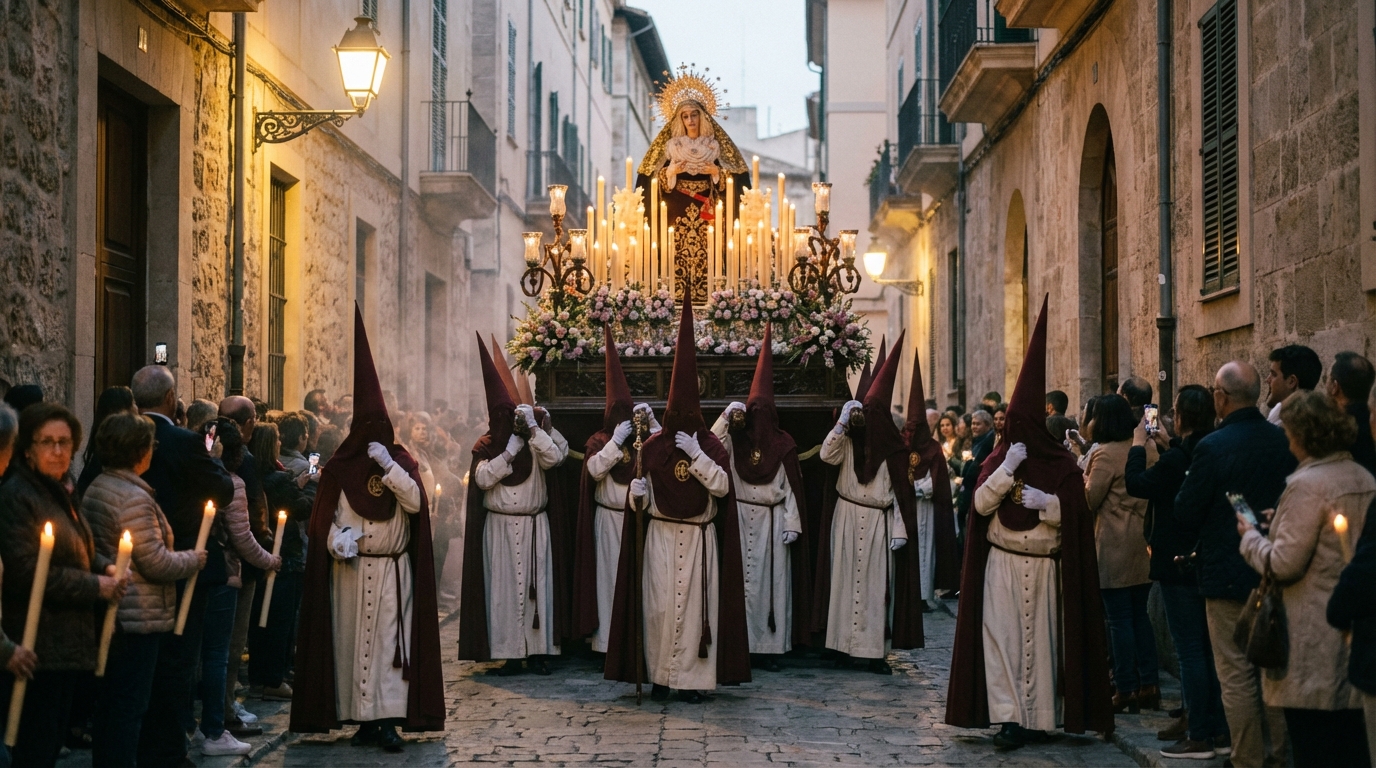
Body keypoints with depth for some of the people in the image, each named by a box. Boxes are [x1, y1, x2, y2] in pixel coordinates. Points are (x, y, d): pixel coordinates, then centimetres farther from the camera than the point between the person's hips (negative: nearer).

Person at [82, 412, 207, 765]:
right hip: (137, 617, -9)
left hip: (107, 613, 9)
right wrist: (194, 559, -4)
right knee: (130, 706, -3)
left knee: (110, 703, 16)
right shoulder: (134, 497, -19)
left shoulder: (95, 488, 9)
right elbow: (155, 563, -19)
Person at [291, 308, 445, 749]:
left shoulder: (401, 461, 5)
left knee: (390, 640, -4)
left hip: (393, 570, -1)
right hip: (350, 570, 1)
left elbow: (415, 502, -10)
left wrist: (388, 466, -18)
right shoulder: (341, 467, 5)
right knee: (352, 640, 1)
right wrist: (335, 541, -13)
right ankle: (363, 718, 8)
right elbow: (325, 515, 6)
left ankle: (389, 718, -5)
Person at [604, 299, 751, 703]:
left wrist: (695, 453, -21)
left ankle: (692, 678, 3)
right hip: (660, 537, 1)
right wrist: (637, 494, -16)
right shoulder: (652, 446, 3)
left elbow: (721, 485, -13)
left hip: (700, 539, -1)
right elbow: (640, 501, 7)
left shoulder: (711, 446, 1)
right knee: (659, 605, -2)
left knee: (696, 605, -2)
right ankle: (660, 676, 6)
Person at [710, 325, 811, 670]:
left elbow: (790, 488, 2)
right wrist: (726, 418, -16)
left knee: (772, 580, 1)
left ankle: (769, 646, 4)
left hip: (773, 522, 0)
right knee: (742, 580, -2)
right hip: (740, 520, 0)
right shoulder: (734, 438, 4)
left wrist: (792, 524, -4)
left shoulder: (783, 444, 3)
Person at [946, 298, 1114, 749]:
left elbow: (1076, 513, -3)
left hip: (1046, 565, -1)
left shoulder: (1062, 465, 3)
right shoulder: (999, 458, 7)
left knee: (1041, 639, 2)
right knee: (1001, 637, -7)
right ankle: (1008, 716, -8)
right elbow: (981, 503, -6)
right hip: (1002, 564, 1)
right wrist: (1007, 469, -16)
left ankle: (1038, 717, 10)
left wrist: (1045, 501, -18)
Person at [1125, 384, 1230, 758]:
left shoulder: (1177, 459, -21)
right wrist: (1167, 446, 21)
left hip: (1179, 565, -8)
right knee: (1210, 649, 14)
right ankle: (1219, 731, 20)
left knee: (1189, 651, -3)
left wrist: (1138, 446, -1)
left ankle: (1199, 736, 0)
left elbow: (1136, 484, -12)